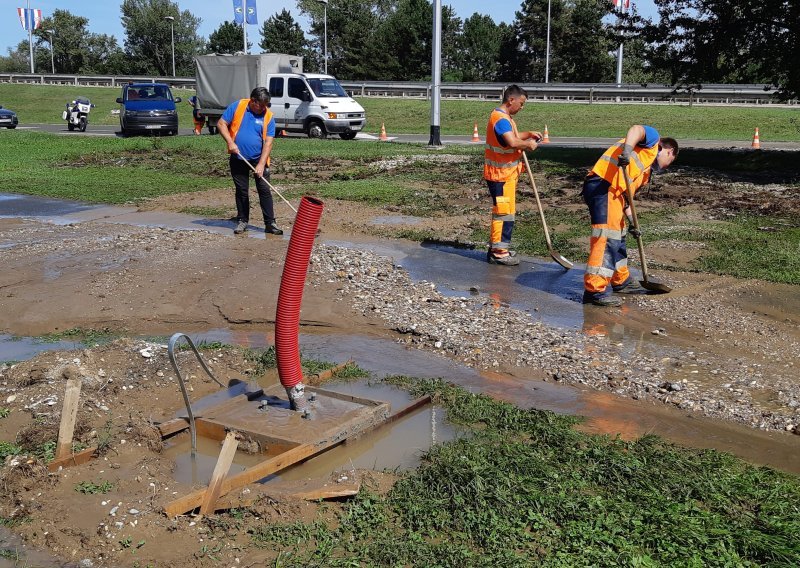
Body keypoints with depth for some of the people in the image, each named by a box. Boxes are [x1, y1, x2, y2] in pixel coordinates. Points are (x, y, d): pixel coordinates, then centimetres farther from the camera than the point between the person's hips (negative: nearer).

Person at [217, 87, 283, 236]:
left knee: (265, 190, -3)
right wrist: (230, 142, -17)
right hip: (238, 159, 0)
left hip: (259, 159, 0)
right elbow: (221, 124, -2)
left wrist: (261, 164, -19)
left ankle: (270, 223, 1)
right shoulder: (237, 107, -5)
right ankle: (242, 221, 19)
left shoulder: (268, 116, -7)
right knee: (242, 191, 8)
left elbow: (268, 142, -11)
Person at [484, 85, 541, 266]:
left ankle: (498, 247, 26)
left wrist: (529, 134, 13)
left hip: (506, 173, 11)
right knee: (504, 211, -6)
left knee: (504, 211, 17)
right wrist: (528, 144, -15)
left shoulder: (505, 118, 14)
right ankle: (499, 252, 0)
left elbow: (514, 136, 29)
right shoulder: (501, 119, -20)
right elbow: (512, 142, -31)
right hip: (500, 174, -11)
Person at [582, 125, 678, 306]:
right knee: (606, 237, -14)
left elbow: (626, 195, 25)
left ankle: (621, 281, 38)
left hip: (613, 190, 10)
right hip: (602, 185, -10)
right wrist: (627, 149, -31)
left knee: (618, 236, 22)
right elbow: (636, 129, -14)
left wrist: (632, 221, 18)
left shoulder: (646, 170, 31)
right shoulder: (653, 139, 9)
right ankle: (594, 290, -15)